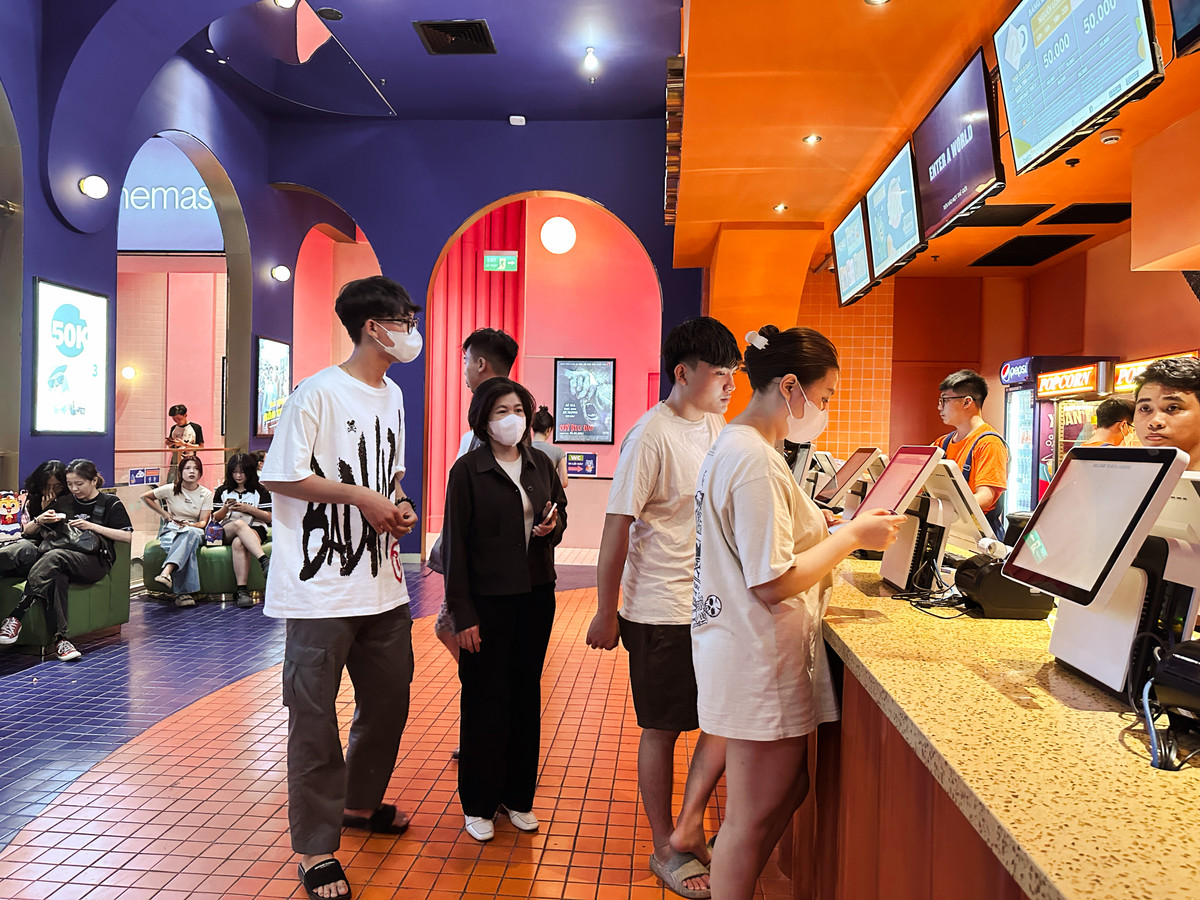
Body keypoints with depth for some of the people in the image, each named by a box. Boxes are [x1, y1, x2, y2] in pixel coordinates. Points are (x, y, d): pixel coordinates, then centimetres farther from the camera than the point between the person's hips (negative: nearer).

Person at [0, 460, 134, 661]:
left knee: (54, 556, -37)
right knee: (55, 577, -37)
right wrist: (40, 521, 3)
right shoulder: (62, 503, 23)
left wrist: (92, 526, -6)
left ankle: (17, 616, -40)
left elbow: (128, 536, 1)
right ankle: (60, 639, -44)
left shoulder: (110, 503, 11)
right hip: (61, 561, 3)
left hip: (93, 561, -3)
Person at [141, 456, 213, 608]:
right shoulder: (171, 489, 5)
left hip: (195, 531, 1)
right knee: (188, 549, -39)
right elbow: (145, 497, 15)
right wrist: (165, 514, 7)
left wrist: (189, 525, -22)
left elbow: (203, 522, 0)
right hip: (171, 530, -1)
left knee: (191, 533, -41)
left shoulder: (206, 494, 7)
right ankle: (185, 592, -52)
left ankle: (166, 572, -57)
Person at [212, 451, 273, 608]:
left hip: (255, 530, -1)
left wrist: (249, 509, -7)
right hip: (226, 532, 1)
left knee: (238, 542, -39)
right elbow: (215, 518, 16)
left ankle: (242, 590, -49)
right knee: (239, 523, -38)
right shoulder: (222, 491, 20)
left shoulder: (260, 491, 13)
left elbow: (269, 518, 6)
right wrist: (225, 509, -5)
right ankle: (264, 560, -57)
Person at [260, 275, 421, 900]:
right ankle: (315, 848, 17)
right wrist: (363, 497, -16)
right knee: (315, 715, 2)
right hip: (322, 587, -8)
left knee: (389, 699, 18)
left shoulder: (393, 395, 13)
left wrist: (399, 505, 3)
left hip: (382, 584, 8)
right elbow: (279, 476, -14)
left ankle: (360, 801, 41)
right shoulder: (318, 392, -12)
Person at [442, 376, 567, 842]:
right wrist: (462, 613, -12)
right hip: (488, 598, -4)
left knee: (526, 694, 12)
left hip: (536, 594, 5)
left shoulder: (540, 464, 6)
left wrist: (552, 524, -5)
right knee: (484, 699, 4)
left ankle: (518, 797, 28)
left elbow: (560, 508, 21)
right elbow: (455, 543, -9)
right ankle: (478, 804, 20)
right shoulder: (468, 470, -8)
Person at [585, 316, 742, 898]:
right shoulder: (651, 436, -16)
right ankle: (667, 850, 26)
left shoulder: (719, 429, 7)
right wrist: (605, 614, -12)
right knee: (662, 730, 8)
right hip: (660, 611, -7)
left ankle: (687, 827, 25)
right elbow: (616, 529, -15)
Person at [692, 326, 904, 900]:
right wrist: (851, 536, -14)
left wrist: (835, 528, 11)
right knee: (754, 817, 5)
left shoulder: (732, 446, 11)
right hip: (759, 661, -11)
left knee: (789, 790, 22)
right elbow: (773, 582, -24)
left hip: (748, 652, 11)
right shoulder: (754, 460, -22)